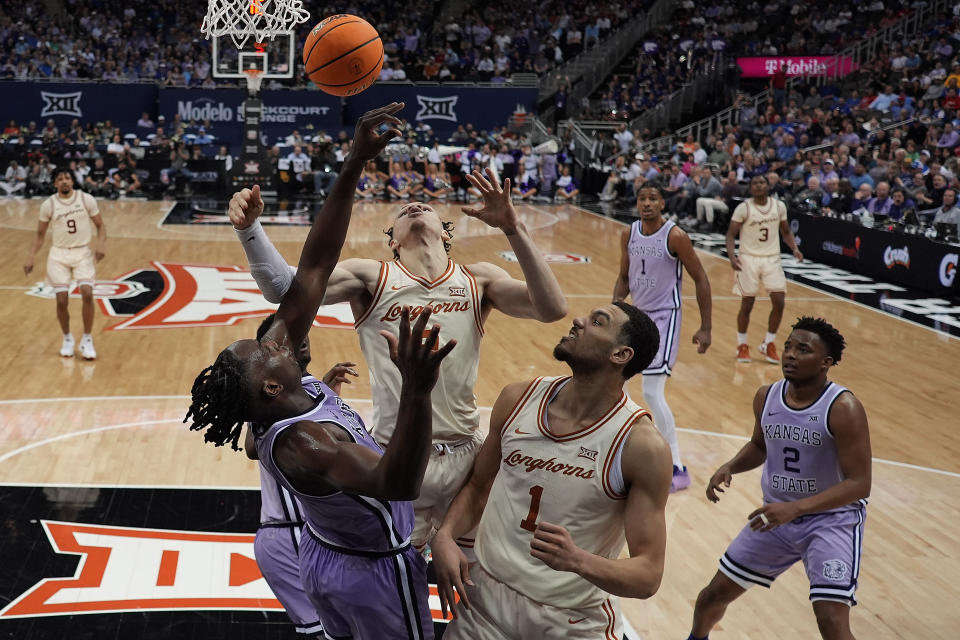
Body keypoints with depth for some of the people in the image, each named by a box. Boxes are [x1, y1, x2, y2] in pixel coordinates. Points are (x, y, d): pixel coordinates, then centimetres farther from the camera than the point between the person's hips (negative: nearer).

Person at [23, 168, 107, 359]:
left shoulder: (86, 199, -6)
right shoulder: (48, 205, -4)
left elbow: (100, 225, 3)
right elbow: (40, 234, 7)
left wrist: (101, 243, -16)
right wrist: (30, 257, -4)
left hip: (83, 252, -1)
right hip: (59, 254, 1)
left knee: (87, 294, -17)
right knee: (62, 300, -6)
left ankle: (87, 340, -1)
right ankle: (67, 339, 19)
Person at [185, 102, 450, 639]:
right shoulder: (300, 442, -38)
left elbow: (314, 269, -19)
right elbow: (398, 483, -55)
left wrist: (355, 164, -25)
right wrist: (417, 390, -70)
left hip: (323, 556, 8)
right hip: (376, 573, -8)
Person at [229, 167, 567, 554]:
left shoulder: (477, 281, 1)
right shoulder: (371, 278, -5)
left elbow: (552, 308, -14)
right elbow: (284, 288, -16)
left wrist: (513, 229, -22)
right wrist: (249, 228, -33)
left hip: (465, 457, 2)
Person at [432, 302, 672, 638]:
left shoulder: (642, 445, -18)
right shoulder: (517, 399, -5)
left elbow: (648, 575, -17)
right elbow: (478, 486, 10)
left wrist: (579, 561, -35)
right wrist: (445, 536, -9)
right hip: (485, 601, 4)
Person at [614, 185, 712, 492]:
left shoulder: (675, 236, -17)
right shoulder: (628, 235, 1)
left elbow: (700, 279, -12)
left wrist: (705, 328, -13)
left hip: (664, 316, -7)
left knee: (651, 392, -16)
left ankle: (678, 469, -10)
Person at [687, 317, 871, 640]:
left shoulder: (843, 408, -23)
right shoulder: (766, 396, -4)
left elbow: (859, 484, -24)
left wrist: (794, 508, -34)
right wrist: (729, 467, -6)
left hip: (832, 520, -5)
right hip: (777, 514, 6)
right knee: (715, 593, 13)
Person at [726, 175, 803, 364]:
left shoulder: (779, 206, 1)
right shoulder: (743, 208, -10)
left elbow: (785, 231, 14)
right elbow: (731, 234, -7)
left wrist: (794, 249, -2)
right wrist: (732, 255, -22)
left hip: (772, 259, 3)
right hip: (749, 259, -3)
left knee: (779, 302, -4)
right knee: (747, 304, 1)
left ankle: (768, 344, 14)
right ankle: (742, 345, 19)